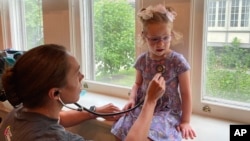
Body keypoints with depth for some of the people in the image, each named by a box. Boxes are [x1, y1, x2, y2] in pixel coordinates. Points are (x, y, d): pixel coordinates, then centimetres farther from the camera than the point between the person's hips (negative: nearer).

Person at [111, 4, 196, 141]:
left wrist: (185, 121, -5)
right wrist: (132, 98, -3)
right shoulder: (142, 60, 0)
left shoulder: (177, 61, -12)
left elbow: (185, 94, -6)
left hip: (168, 111, -4)